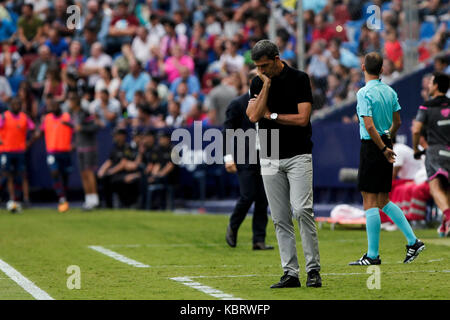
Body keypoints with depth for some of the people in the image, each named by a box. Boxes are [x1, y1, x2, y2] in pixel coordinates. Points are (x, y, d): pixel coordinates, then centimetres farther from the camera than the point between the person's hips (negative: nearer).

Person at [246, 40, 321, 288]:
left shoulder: (299, 79, -5)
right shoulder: (257, 83, 7)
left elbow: (302, 118, -11)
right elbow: (253, 116, -9)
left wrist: (271, 115, -5)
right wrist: (266, 84, -11)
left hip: (298, 156, -4)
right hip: (269, 158, 4)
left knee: (301, 209, -17)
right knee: (280, 219, 2)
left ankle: (313, 269, -9)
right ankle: (290, 273, 4)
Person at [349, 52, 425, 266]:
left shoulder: (364, 93, -14)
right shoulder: (390, 91, 8)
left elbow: (369, 126, -21)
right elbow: (397, 122, 15)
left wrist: (383, 148, -14)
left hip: (372, 146, -7)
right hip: (385, 147, 7)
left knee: (370, 202, -3)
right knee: (383, 201, 16)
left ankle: (372, 255, -2)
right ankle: (413, 241, 11)